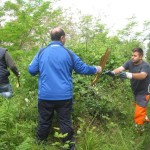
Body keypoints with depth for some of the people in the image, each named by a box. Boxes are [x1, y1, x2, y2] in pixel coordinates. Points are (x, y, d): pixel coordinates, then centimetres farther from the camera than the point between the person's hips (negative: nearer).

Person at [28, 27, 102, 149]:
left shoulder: (42, 52, -1)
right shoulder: (68, 53, -3)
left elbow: (31, 70, 2)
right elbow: (83, 69, 5)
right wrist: (96, 69, 22)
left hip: (45, 96, 1)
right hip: (64, 96, -1)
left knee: (44, 122, 15)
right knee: (65, 122, 11)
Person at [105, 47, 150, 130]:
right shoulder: (130, 63, -12)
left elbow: (142, 75, -48)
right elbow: (121, 68, -28)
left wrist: (128, 75, -65)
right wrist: (113, 72, -51)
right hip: (135, 90, 7)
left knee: (138, 113, -6)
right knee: (138, 107, 28)